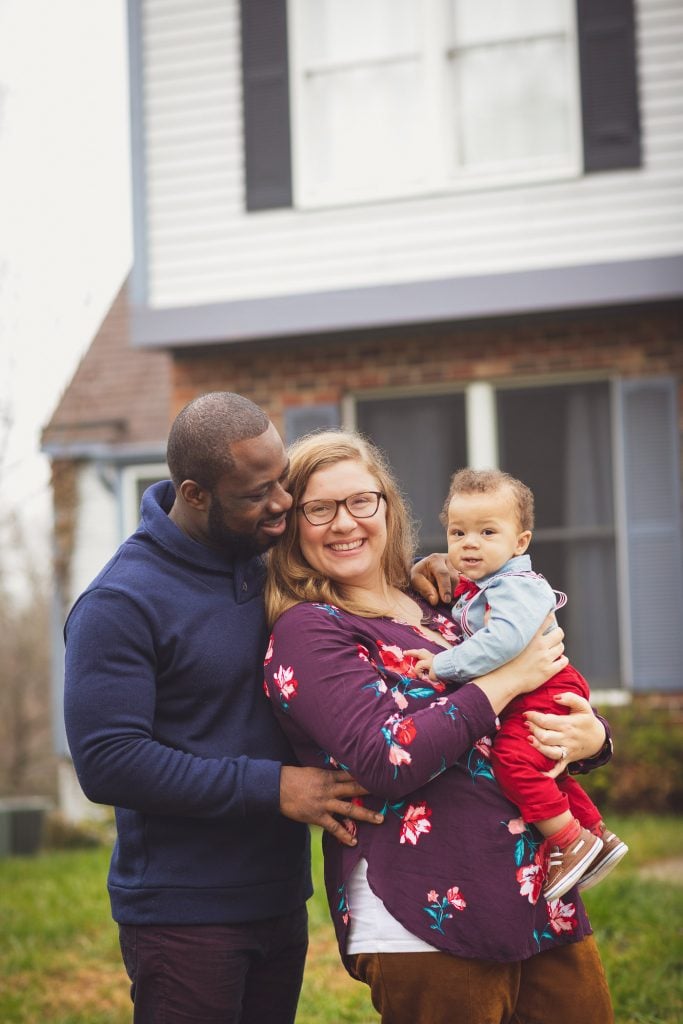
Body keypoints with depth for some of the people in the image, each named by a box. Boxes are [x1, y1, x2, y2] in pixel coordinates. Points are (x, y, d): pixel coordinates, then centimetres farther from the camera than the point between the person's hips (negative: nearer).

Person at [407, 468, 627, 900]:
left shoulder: (518, 587, -21)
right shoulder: (470, 589, 9)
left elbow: (504, 640, -38)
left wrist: (445, 665, -32)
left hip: (547, 690, -11)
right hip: (516, 698, 11)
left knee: (514, 758, -28)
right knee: (545, 771, 24)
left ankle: (572, 843, -19)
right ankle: (599, 834, 40)